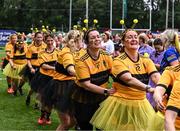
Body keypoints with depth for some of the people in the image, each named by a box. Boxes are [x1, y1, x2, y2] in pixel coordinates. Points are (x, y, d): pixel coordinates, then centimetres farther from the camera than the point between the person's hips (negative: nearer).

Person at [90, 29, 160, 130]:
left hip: (141, 104, 4)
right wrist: (148, 89, -41)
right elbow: (128, 79, -28)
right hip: (121, 104, -4)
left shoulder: (146, 60, 3)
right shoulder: (119, 61, -11)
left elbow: (156, 77, -14)